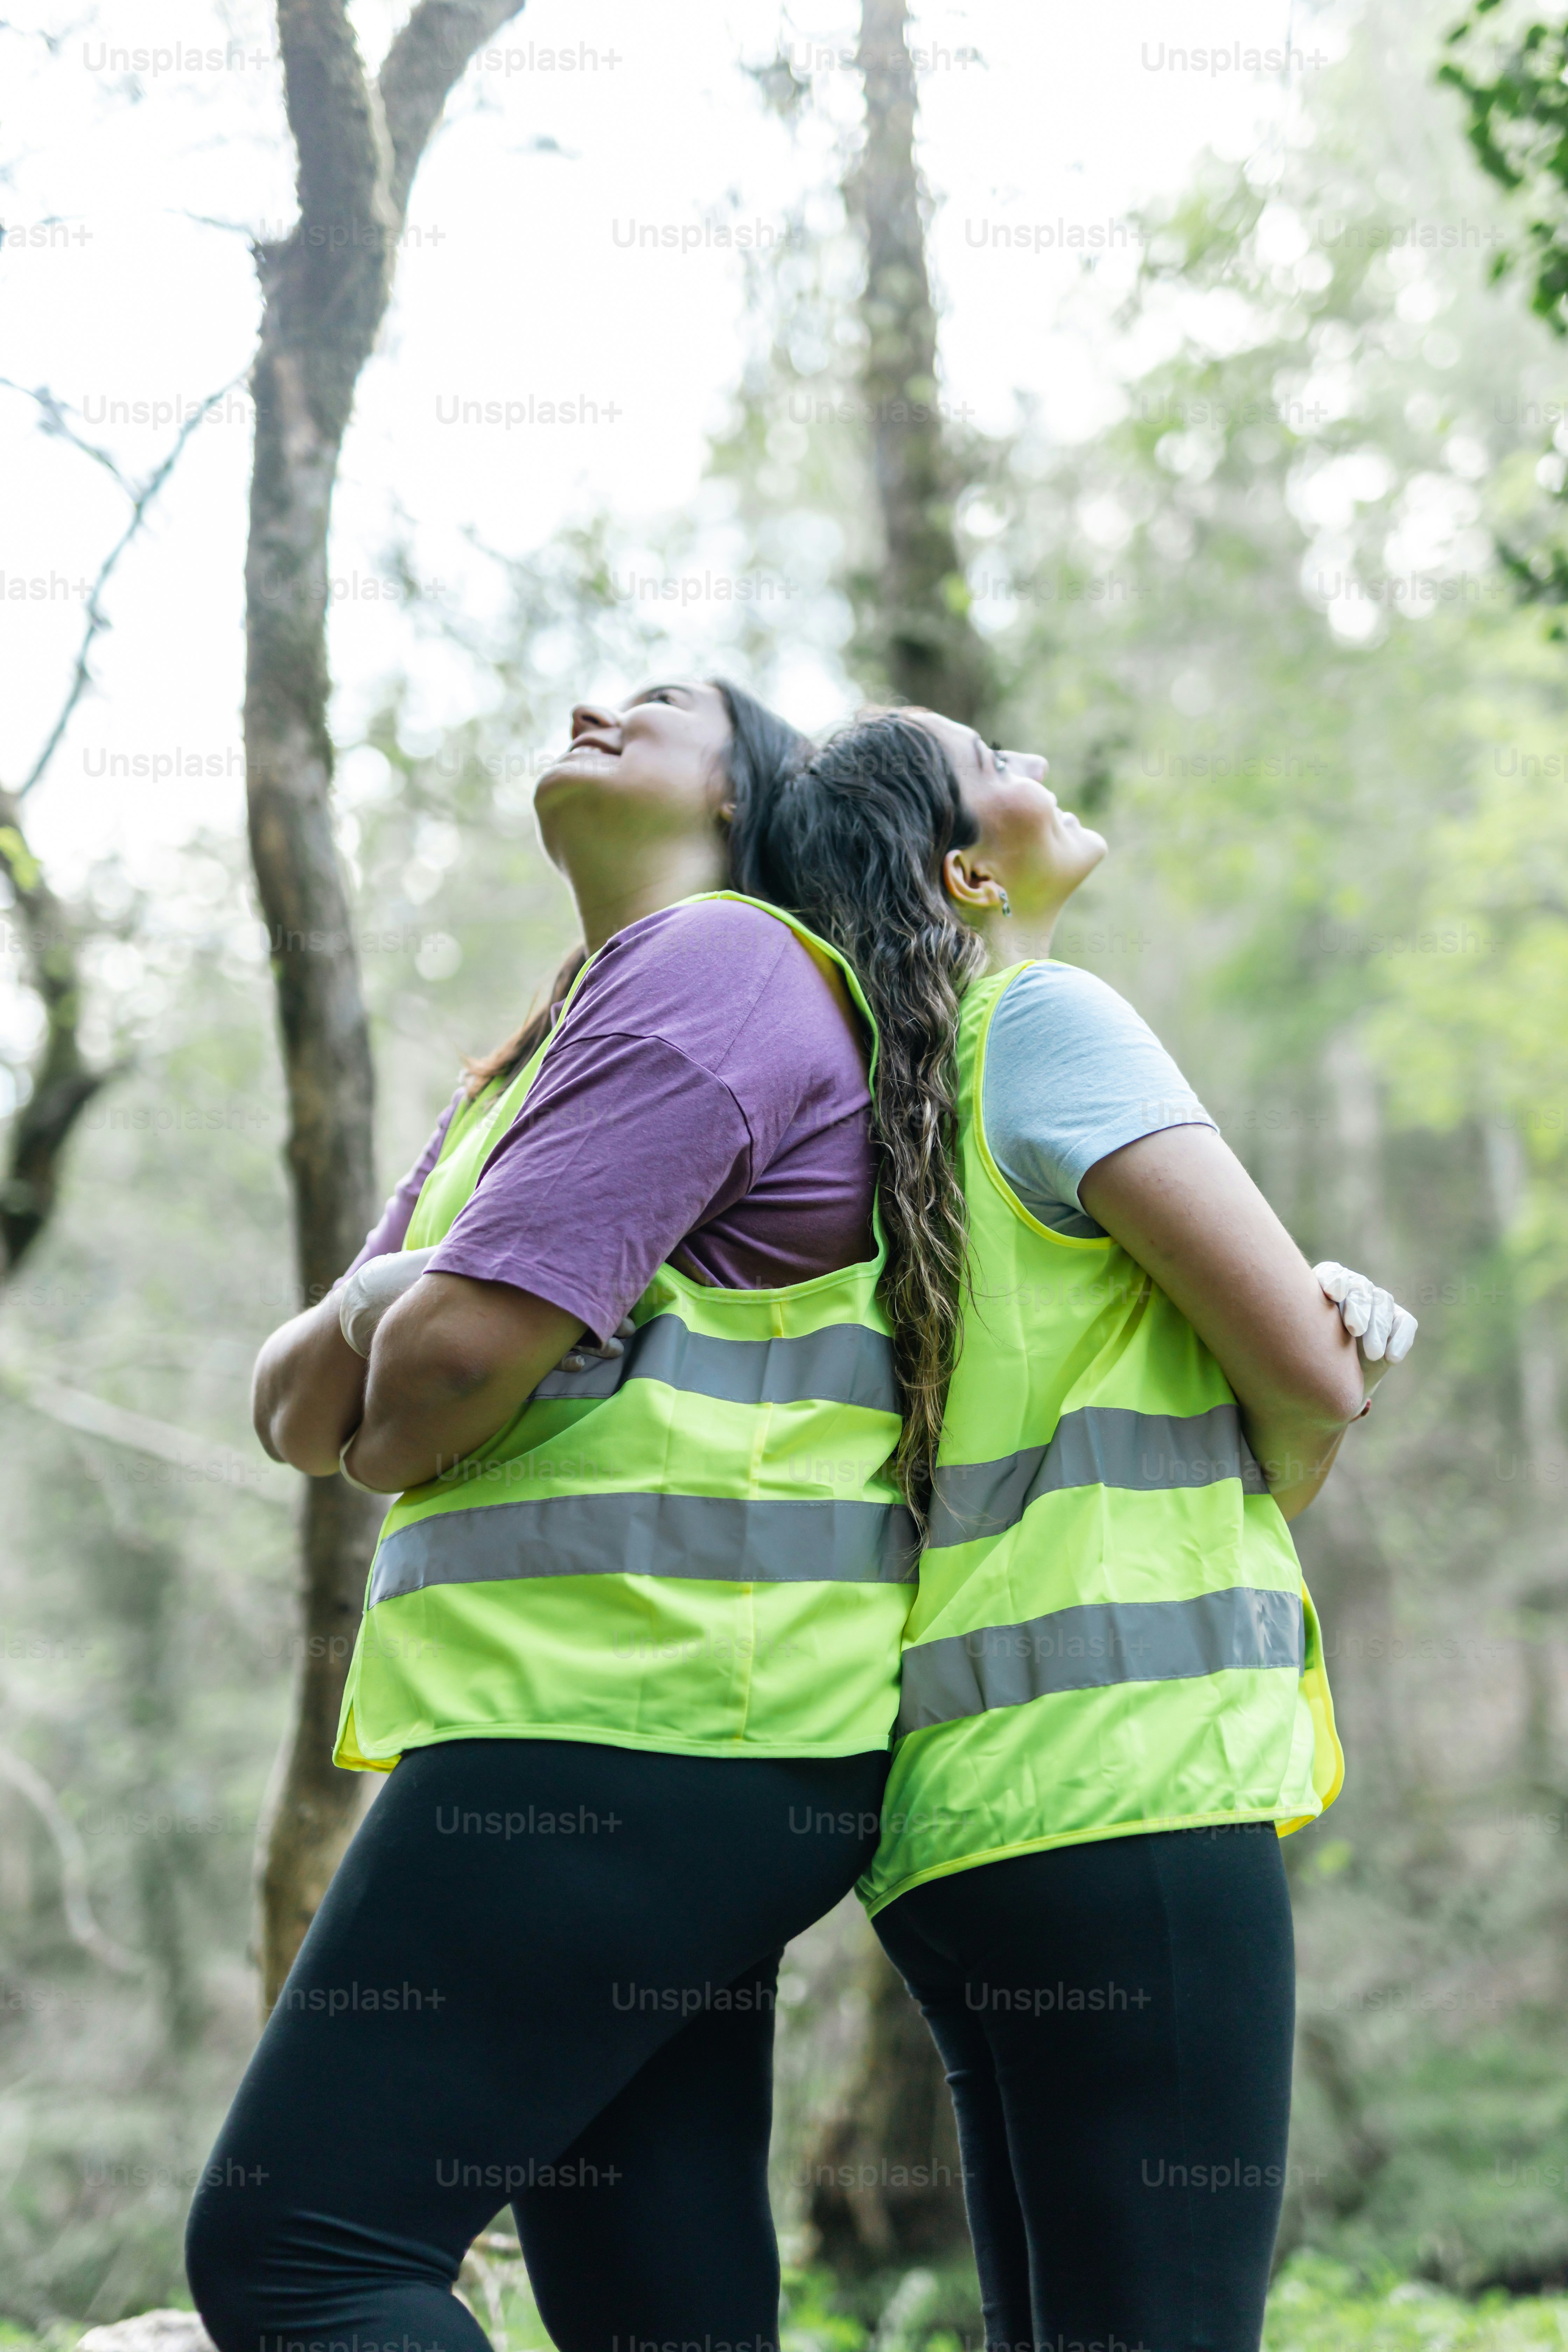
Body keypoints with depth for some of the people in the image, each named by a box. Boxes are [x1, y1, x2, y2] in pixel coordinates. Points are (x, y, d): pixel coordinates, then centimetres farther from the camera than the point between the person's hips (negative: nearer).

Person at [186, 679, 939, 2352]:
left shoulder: (724, 963, -5)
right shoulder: (533, 1068, 26)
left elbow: (464, 1351, -16)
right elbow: (298, 1399, 17)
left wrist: (382, 1443, 7)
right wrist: (363, 1311, -7)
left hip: (623, 1724, -10)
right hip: (647, 1732, 10)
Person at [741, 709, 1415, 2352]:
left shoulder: (891, 1109, 22)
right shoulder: (1044, 1021, -4)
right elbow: (1309, 1378, -8)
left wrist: (1334, 1312, 3)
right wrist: (1277, 1484, 14)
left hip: (965, 1790, 9)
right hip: (1121, 1775, -9)